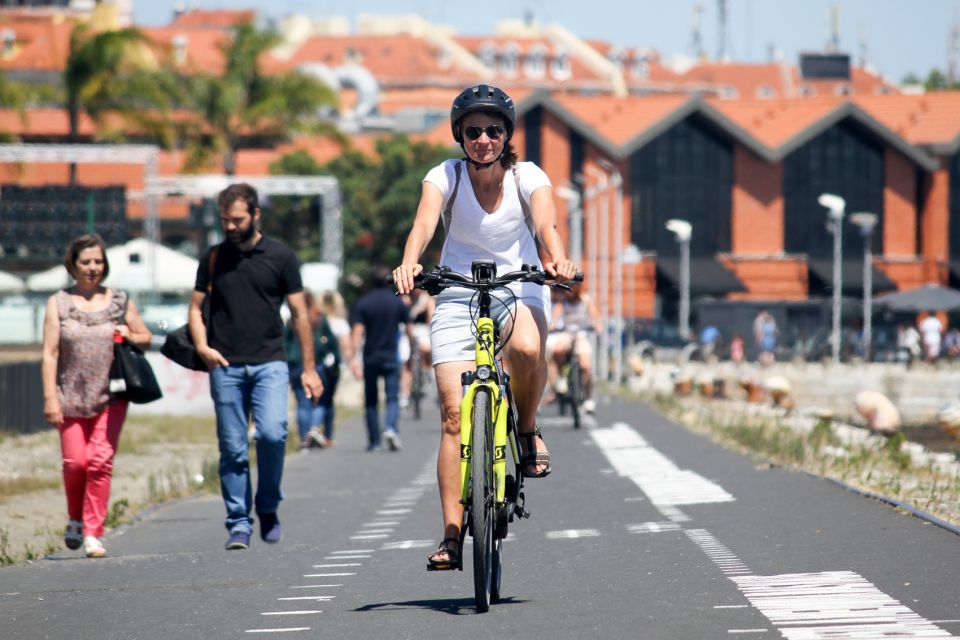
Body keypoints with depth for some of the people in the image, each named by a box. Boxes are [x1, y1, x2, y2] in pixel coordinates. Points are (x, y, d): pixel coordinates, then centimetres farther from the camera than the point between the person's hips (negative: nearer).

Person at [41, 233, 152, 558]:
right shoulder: (59, 303, 5)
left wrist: (130, 336, -5)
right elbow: (50, 353, 1)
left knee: (101, 461, -9)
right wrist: (50, 397, -7)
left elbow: (146, 338, 19)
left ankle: (93, 533, -4)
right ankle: (75, 519, 22)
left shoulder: (120, 301, 9)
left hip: (110, 395, 0)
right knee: (75, 462, -5)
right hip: (70, 397, 0)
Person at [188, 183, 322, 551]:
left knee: (272, 433, -19)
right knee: (232, 449, 0)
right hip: (225, 366, 2)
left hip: (269, 363, -2)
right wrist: (202, 346, -4)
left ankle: (268, 508, 2)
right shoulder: (214, 258, 11)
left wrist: (309, 368, 5)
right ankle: (238, 524, 6)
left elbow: (299, 313, 8)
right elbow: (195, 307, 15)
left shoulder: (280, 256, 5)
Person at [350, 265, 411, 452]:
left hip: (370, 358, 0)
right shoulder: (397, 302, 3)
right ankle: (391, 428, -28)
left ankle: (374, 441, 11)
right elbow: (408, 328, 11)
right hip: (391, 357, 0)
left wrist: (355, 358, -13)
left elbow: (358, 331, -10)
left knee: (371, 401, 10)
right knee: (392, 397, -1)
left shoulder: (362, 303, -1)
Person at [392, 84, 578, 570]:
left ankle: (527, 430, -4)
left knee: (527, 350, -36)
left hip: (519, 288, 0)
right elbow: (424, 223, -27)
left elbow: (546, 223, -26)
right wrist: (409, 263, -48)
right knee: (454, 414, -10)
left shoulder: (527, 177, -8)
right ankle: (452, 535, -6)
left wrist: (556, 259, -48)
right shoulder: (445, 177, -9)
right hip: (458, 295, 1)